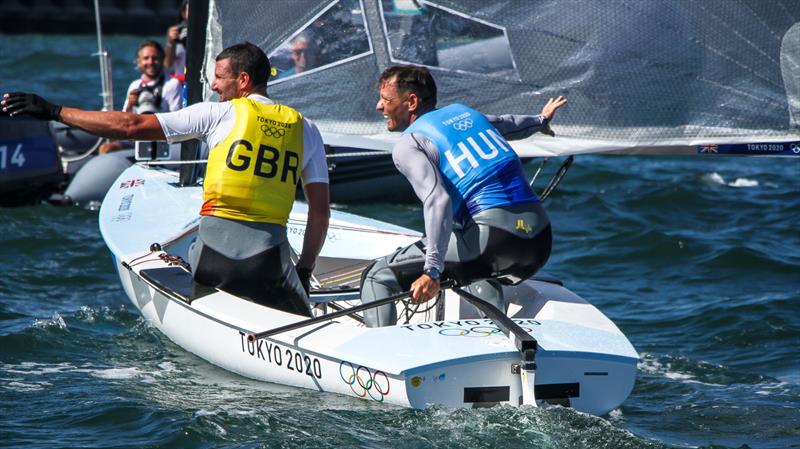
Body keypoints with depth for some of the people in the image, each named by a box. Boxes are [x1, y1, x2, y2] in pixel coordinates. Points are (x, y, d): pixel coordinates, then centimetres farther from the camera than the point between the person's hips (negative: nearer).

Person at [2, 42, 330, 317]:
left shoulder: (219, 114, 3)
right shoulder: (305, 129, 12)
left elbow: (131, 126, 0)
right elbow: (321, 210, 9)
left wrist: (55, 112, 5)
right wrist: (304, 272, 19)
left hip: (215, 245, -1)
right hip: (270, 254, 1)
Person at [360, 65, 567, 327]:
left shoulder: (408, 145, 1)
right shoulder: (464, 112, 23)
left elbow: (437, 200, -16)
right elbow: (508, 124, 45)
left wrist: (432, 271, -26)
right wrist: (541, 120, 69)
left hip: (492, 235, -8)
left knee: (378, 276, -3)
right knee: (479, 277, 42)